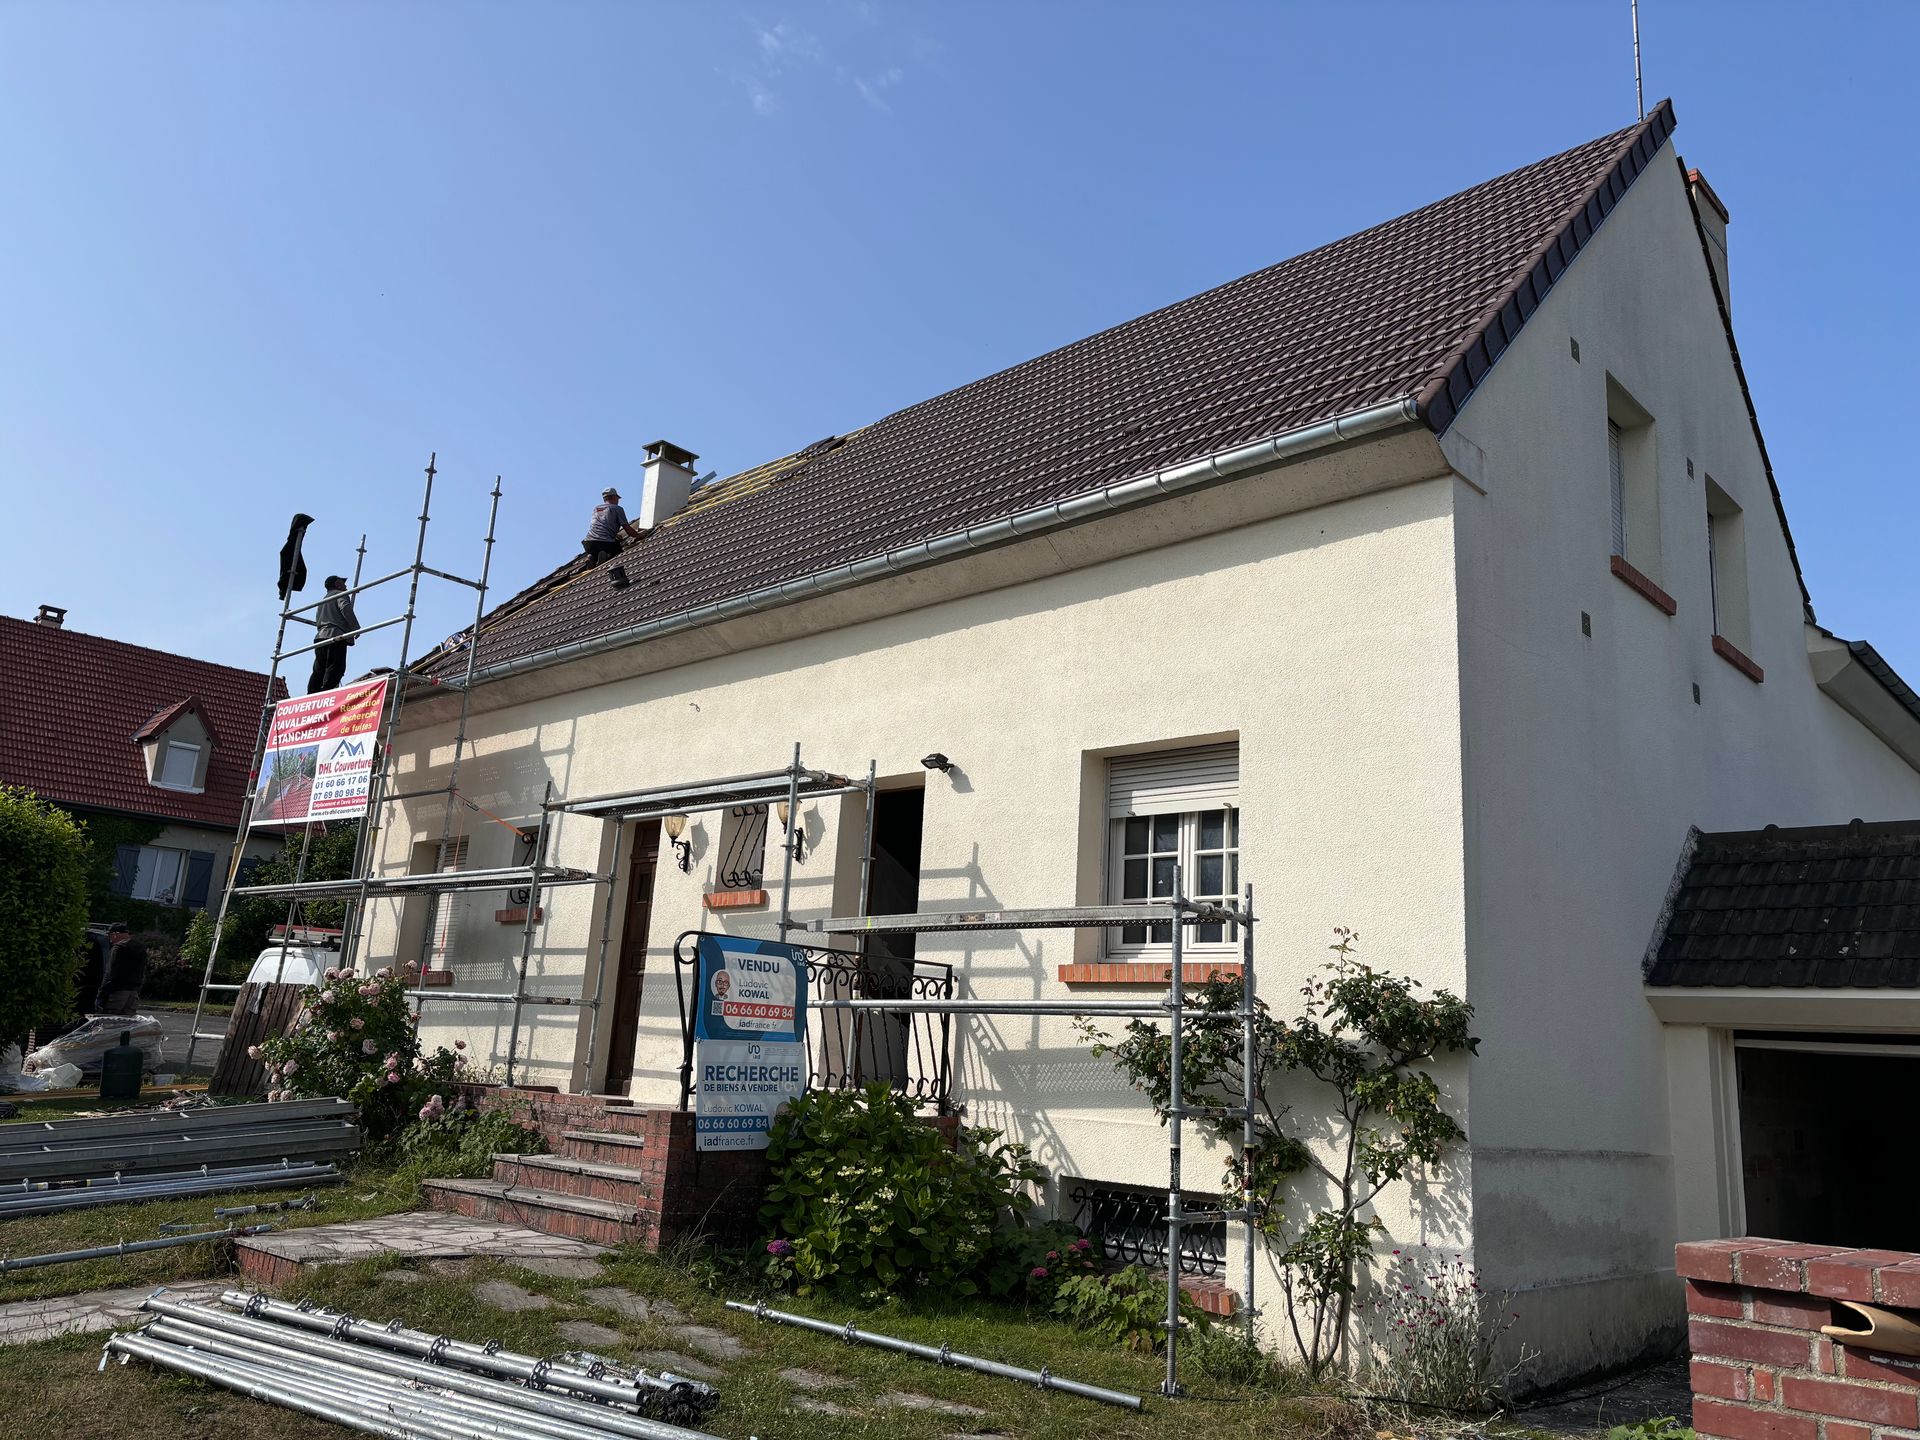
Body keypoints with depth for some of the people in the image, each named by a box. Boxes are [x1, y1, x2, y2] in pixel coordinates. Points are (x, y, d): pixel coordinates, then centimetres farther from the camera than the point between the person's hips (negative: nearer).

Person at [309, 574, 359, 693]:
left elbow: (317, 621, 27)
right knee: (335, 668, -15)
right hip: (336, 635, -8)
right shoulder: (341, 594, 7)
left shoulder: (323, 600, 33)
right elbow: (346, 608, -12)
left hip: (320, 635, 8)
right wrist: (356, 628, -9)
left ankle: (311, 695, -4)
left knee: (318, 670, 5)